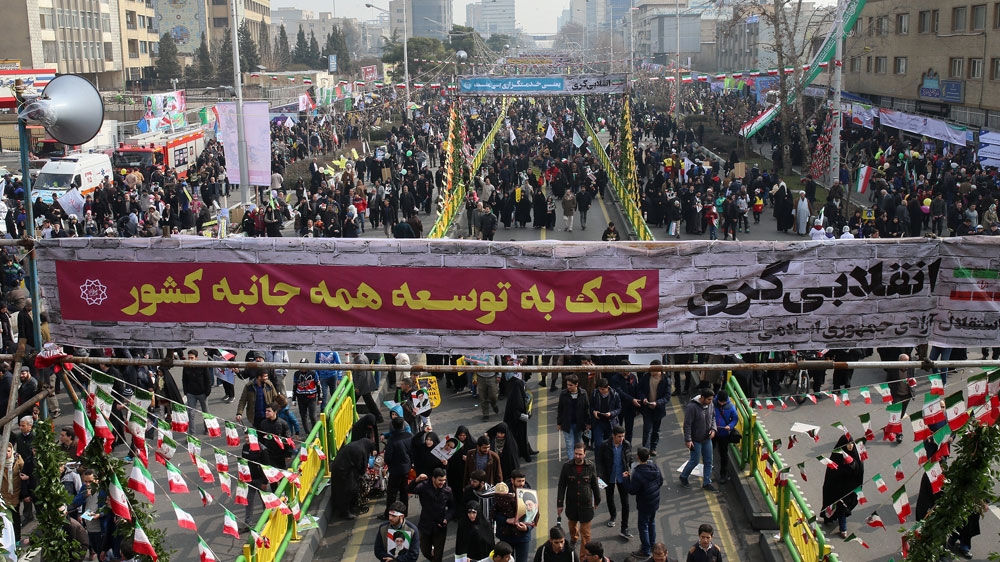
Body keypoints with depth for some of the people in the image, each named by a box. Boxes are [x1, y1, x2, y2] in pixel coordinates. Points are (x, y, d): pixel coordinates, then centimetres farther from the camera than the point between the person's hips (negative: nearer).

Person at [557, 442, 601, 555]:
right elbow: (562, 486, -6)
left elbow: (595, 485, 0)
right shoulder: (567, 466, -13)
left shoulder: (591, 467, -13)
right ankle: (574, 540, 57)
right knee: (572, 525, 26)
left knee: (585, 532, 0)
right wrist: (559, 504, -5)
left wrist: (597, 501, 10)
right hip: (571, 503, 2)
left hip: (586, 504, -2)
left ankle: (584, 556, 11)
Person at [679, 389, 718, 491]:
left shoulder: (710, 405, -5)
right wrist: (688, 440, -20)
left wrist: (713, 429, -4)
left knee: (708, 461, 12)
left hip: (707, 439, 6)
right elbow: (687, 425, -21)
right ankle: (683, 477, 29)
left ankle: (707, 482, 26)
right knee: (694, 461, 5)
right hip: (696, 440, -6)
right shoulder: (692, 407, -25)